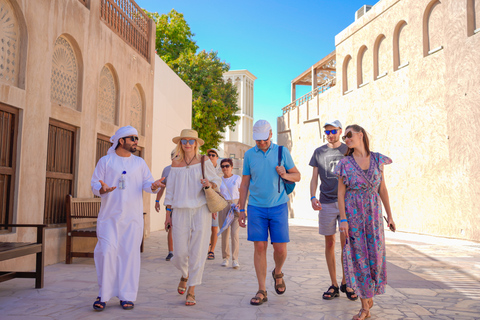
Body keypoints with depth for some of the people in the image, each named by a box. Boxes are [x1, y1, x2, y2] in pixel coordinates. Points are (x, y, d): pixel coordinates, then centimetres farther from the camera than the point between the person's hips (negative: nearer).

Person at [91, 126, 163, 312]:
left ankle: (127, 296, 12)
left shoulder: (139, 162, 12)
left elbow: (147, 182, 4)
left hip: (133, 217, 2)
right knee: (107, 252, -7)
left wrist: (153, 186, -19)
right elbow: (95, 184, 3)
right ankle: (103, 295, 8)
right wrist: (102, 189, -20)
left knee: (130, 254, 2)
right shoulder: (105, 161, 6)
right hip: (110, 216, -2)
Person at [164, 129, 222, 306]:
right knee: (180, 253, -1)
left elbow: (217, 181, 12)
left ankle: (191, 291, 9)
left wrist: (210, 184, -12)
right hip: (180, 211, 2)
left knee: (198, 251, -3)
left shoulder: (204, 162, 4)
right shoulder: (175, 164, 9)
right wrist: (168, 214, 9)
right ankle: (185, 275, 33)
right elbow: (170, 190, 12)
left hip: (201, 210, -1)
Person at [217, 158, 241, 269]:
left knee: (234, 233, -11)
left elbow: (241, 194, 4)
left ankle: (235, 260, -10)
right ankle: (225, 258, 15)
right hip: (223, 206, 2)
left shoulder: (237, 178, 4)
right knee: (224, 233, 2)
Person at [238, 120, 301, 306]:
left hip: (278, 206, 0)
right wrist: (242, 210, 6)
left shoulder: (282, 152, 3)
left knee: (280, 249, -2)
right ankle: (261, 291, 9)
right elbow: (244, 184, 9)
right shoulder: (249, 154, 5)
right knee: (259, 247, -1)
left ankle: (278, 273, 31)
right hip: (256, 207, 0)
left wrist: (285, 175, -14)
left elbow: (297, 176, 8)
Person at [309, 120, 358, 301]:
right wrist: (312, 197, -9)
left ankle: (345, 282, 14)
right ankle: (334, 285, 14)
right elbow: (314, 178, 7)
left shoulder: (348, 151, 7)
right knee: (329, 243, 4)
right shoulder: (319, 152, 9)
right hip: (326, 203, 1)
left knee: (346, 243, -5)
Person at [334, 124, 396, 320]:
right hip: (352, 213, -1)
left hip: (373, 214, 2)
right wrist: (343, 219, -11)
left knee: (375, 256, 4)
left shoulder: (377, 160, 4)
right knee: (358, 256, 0)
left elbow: (382, 189, 8)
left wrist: (389, 215, 7)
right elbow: (340, 193, -2)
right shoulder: (345, 163, 0)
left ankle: (369, 295, 29)